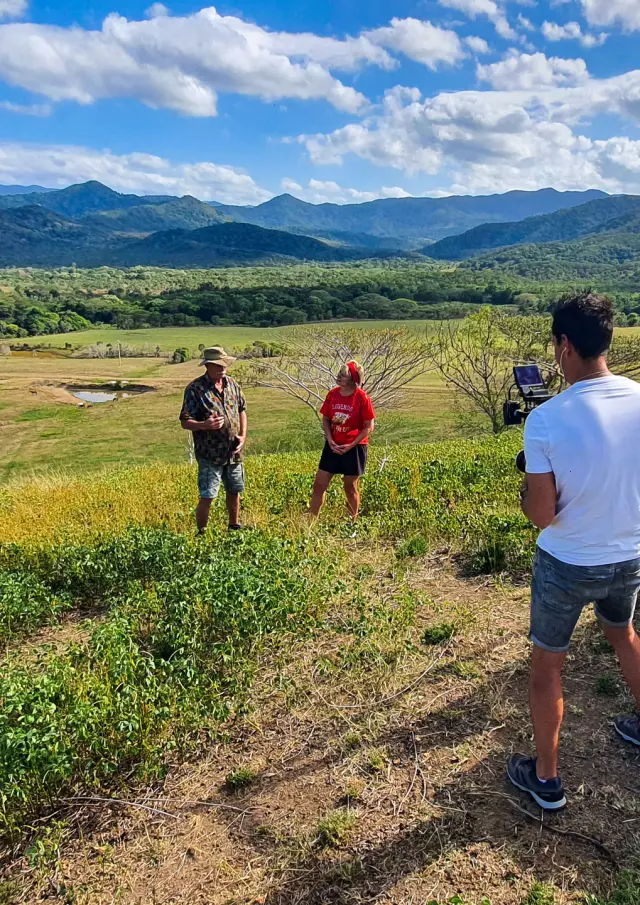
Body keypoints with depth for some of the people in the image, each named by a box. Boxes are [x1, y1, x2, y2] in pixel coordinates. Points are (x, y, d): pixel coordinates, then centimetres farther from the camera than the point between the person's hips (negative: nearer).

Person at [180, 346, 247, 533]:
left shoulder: (232, 384, 5)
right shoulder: (195, 389, -13)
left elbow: (242, 410, 16)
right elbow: (185, 422, -12)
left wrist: (243, 435, 1)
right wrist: (204, 425, -32)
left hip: (234, 451, 6)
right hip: (210, 454, -6)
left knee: (234, 491, 20)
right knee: (207, 497, -5)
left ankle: (234, 527, 40)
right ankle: (202, 534, 13)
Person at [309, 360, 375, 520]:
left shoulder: (362, 398, -14)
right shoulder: (332, 394, -1)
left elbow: (369, 427, -10)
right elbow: (325, 419, 7)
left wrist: (351, 445, -16)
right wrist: (330, 441, -9)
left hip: (354, 448, -4)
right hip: (333, 446, 4)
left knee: (350, 487, 9)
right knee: (319, 484, 3)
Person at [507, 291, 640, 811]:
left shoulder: (546, 421, -24)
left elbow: (540, 515, -20)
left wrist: (527, 478, -2)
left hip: (567, 565, -4)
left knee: (547, 665, 15)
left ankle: (546, 780, 29)